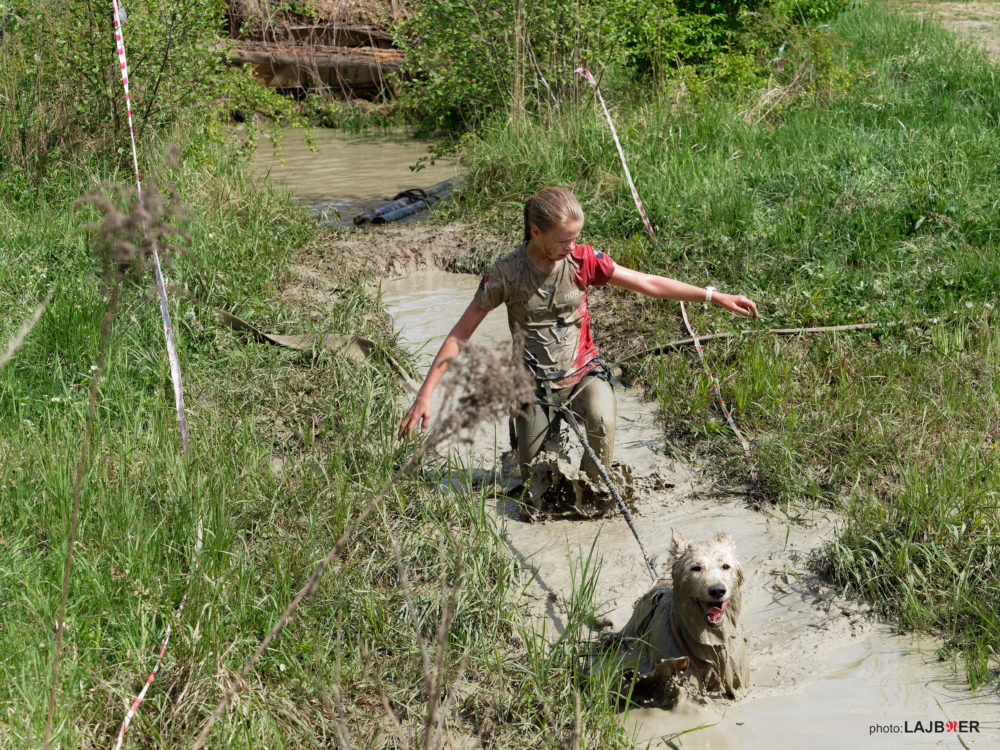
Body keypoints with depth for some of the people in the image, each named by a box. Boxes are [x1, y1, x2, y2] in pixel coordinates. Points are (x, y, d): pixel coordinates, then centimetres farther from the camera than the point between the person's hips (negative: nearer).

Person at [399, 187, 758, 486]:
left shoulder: (582, 260, -8)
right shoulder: (506, 273, -14)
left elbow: (648, 283, -3)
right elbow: (460, 334, -10)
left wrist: (714, 296, -8)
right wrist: (424, 395, -16)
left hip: (583, 370, 1)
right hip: (536, 381, -1)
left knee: (602, 422, -33)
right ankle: (552, 431, 35)